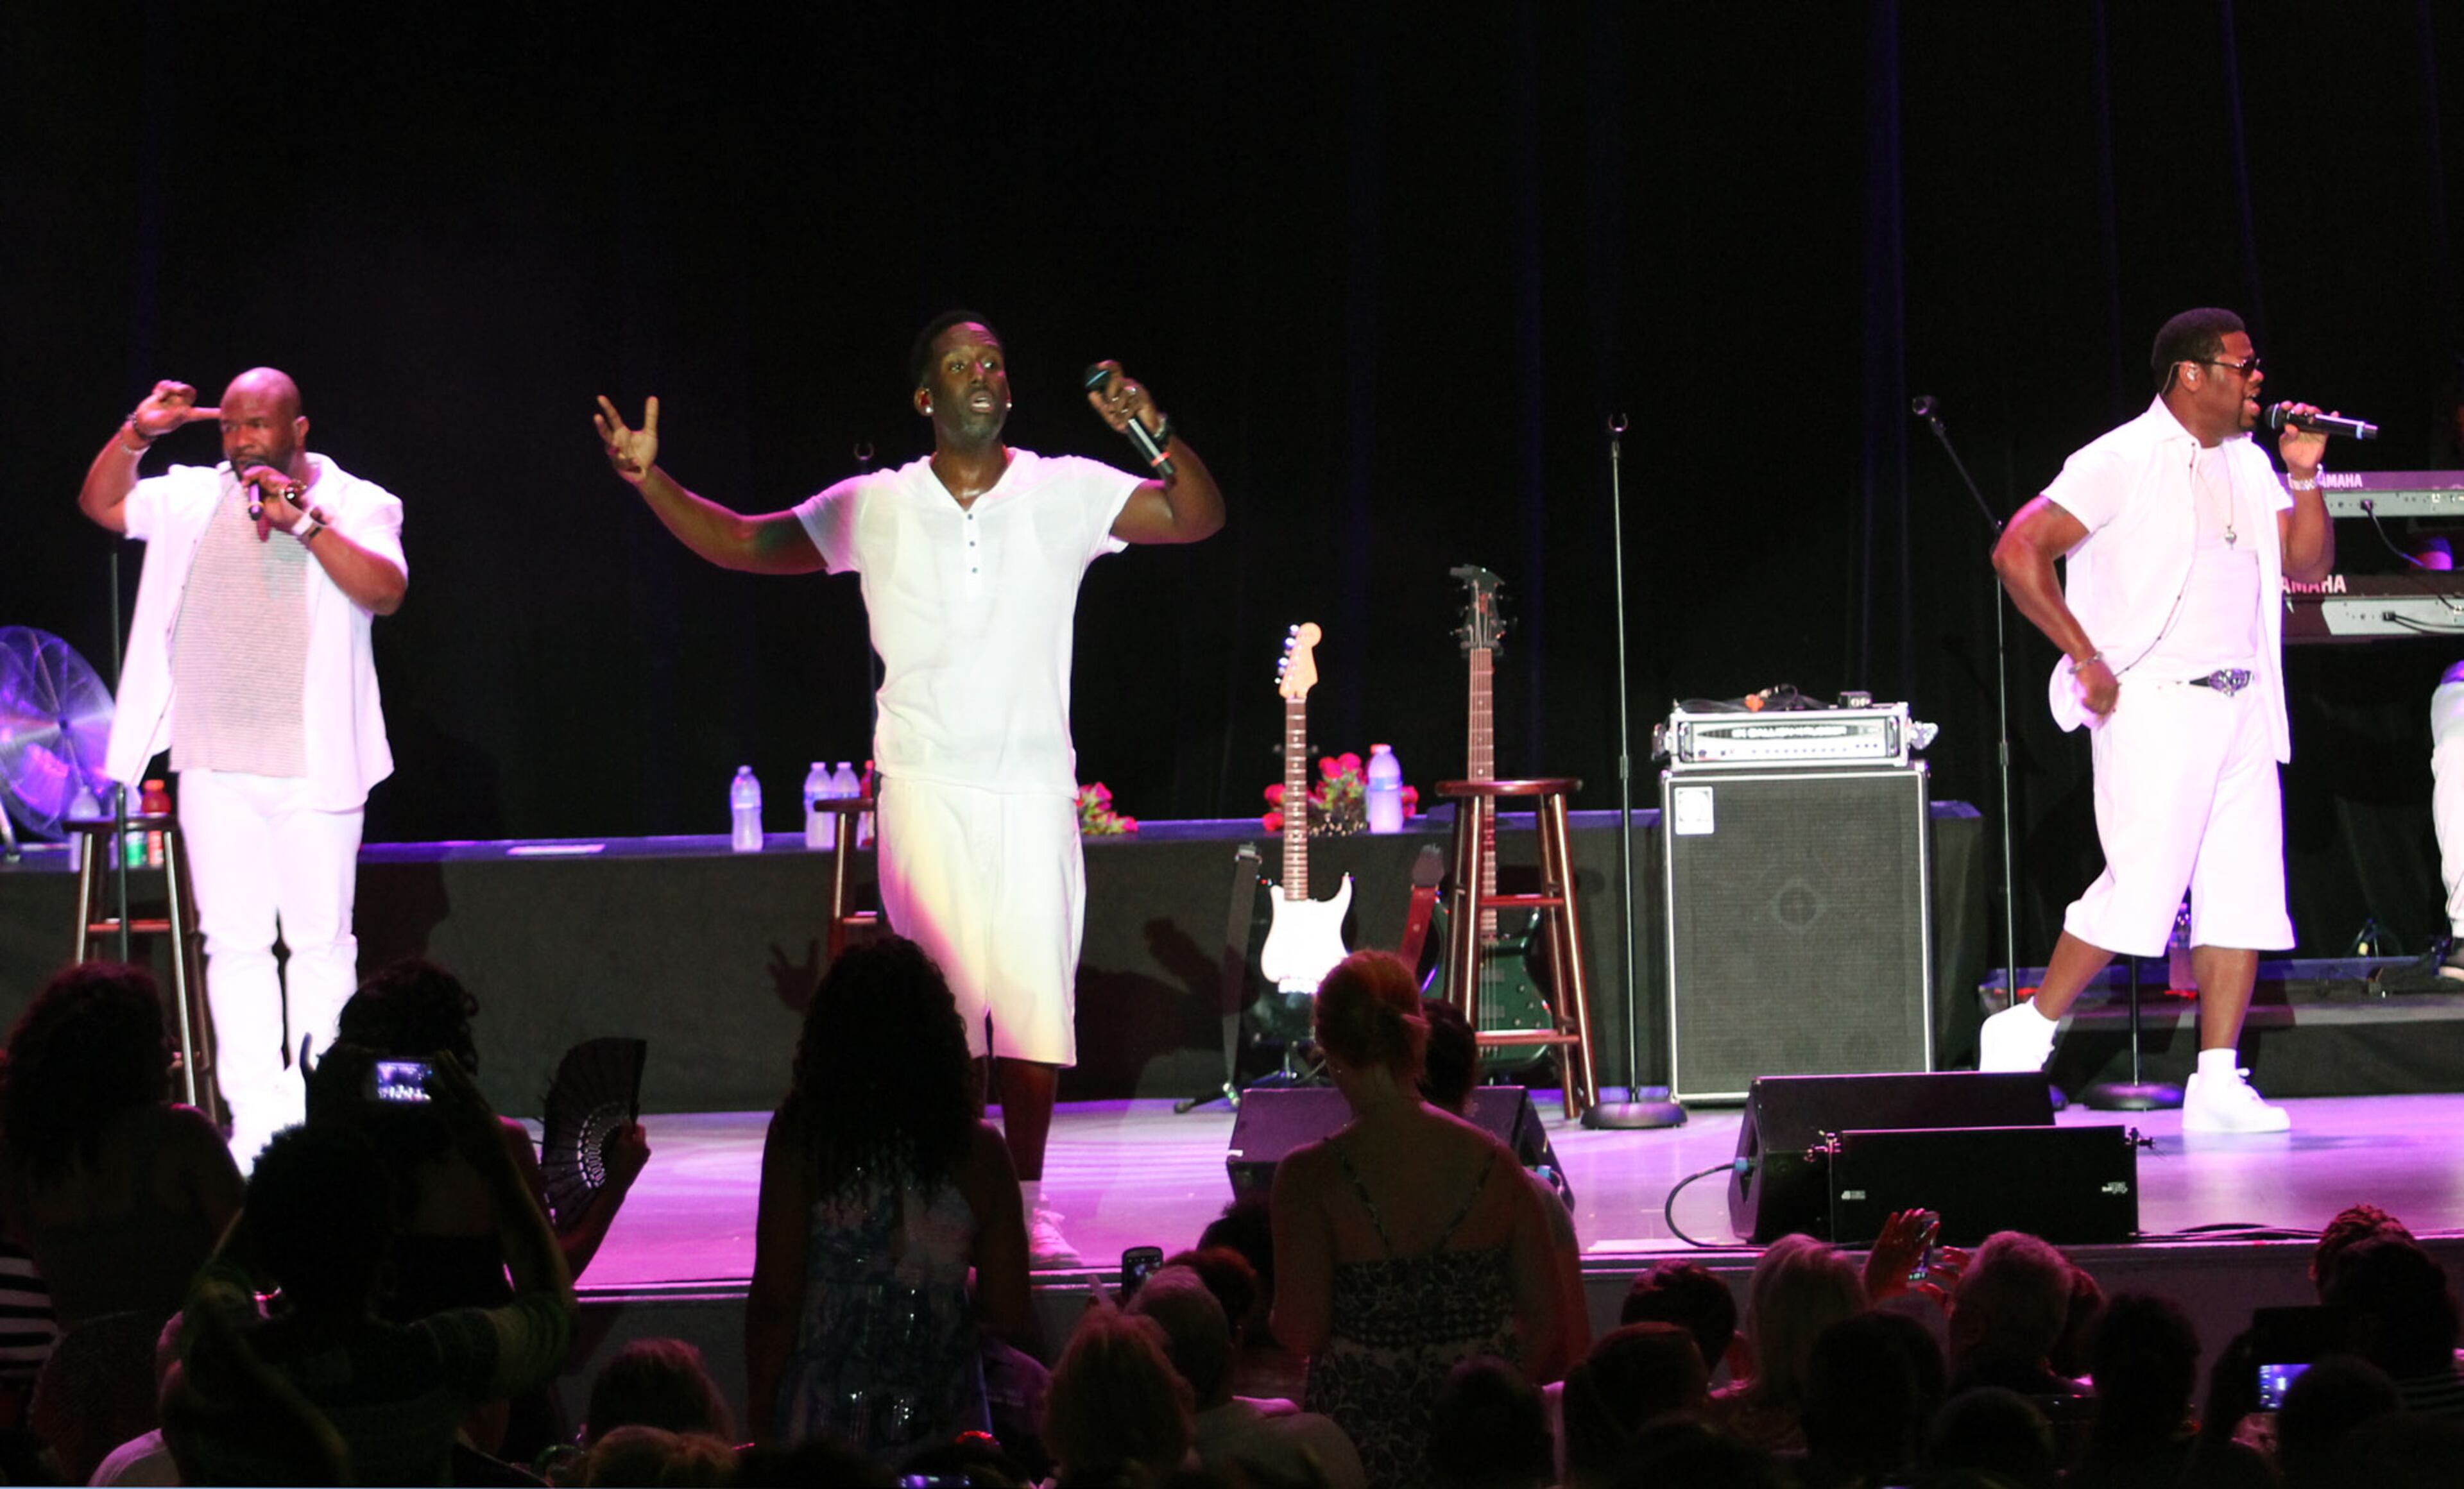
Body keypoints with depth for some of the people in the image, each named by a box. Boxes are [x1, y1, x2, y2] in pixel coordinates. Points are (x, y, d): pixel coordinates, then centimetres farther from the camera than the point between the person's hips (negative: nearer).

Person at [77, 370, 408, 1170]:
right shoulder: (195, 498, 12)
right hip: (214, 765, 3)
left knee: (321, 940, -2)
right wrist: (136, 434, 3)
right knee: (233, 941, -1)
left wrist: (306, 523, -20)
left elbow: (386, 592, -12)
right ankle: (257, 1120, -1)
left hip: (313, 765, -3)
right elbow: (99, 503, 19)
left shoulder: (354, 506, 3)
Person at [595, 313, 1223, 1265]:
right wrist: (650, 480, -4)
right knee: (943, 1000, -6)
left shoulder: (1065, 494, 2)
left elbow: (1198, 518, -4)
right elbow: (741, 545, 8)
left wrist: (1153, 433, -20)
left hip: (1034, 787, 1)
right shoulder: (875, 508, 4)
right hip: (924, 785, 0)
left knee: (1036, 991, -3)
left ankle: (1028, 1202, 7)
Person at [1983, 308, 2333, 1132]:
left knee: (2246, 893, 1)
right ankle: (2028, 1030, 4)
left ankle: (2217, 1082, 3)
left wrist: (2305, 477, 0)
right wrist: (2085, 658, -13)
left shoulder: (2249, 464, 15)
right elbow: (2017, 552, -12)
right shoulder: (2124, 461, -7)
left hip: (2244, 707, 7)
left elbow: (2309, 564, 15)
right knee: (2143, 885, -12)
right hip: (2156, 702, -7)